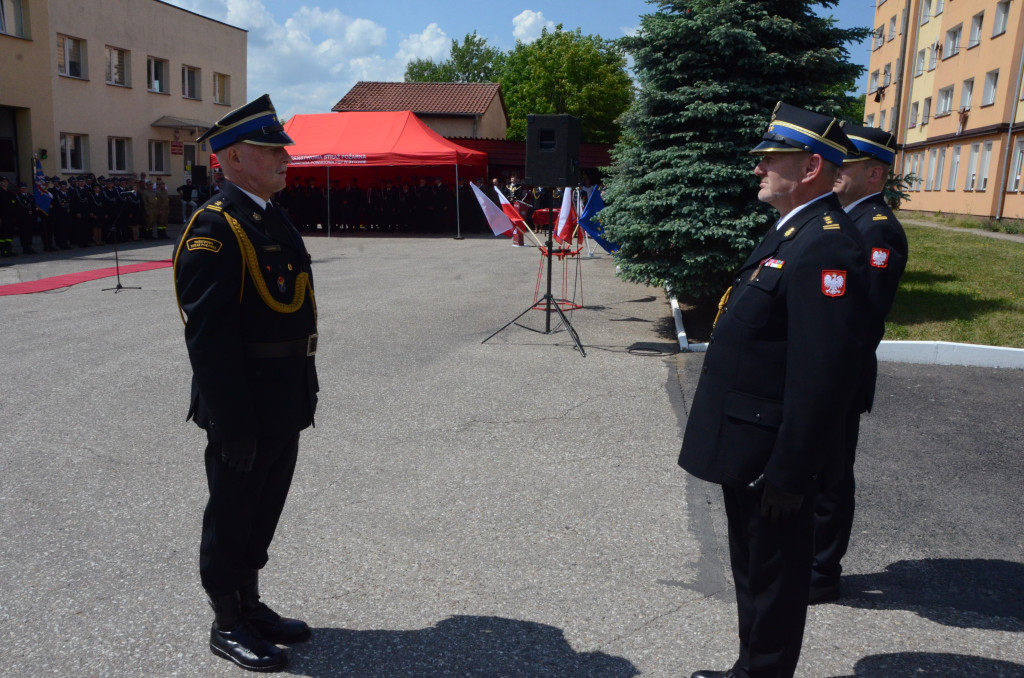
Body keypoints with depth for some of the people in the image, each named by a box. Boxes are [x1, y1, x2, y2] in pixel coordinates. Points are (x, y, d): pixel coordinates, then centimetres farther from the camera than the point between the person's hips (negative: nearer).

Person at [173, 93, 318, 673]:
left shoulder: (274, 218, 11)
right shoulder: (215, 228, -18)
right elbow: (209, 337, -22)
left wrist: (304, 394, 16)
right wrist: (232, 424, -22)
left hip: (284, 406, 9)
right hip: (244, 410, -9)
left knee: (262, 514, 21)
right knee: (232, 516, 10)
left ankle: (251, 605, 39)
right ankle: (228, 625, 28)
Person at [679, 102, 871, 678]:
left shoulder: (827, 247, -23)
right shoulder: (793, 230, 10)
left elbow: (822, 373, -26)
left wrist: (788, 472, -22)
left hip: (771, 456, -10)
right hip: (748, 444, 10)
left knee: (773, 581, 10)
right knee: (752, 567, 24)